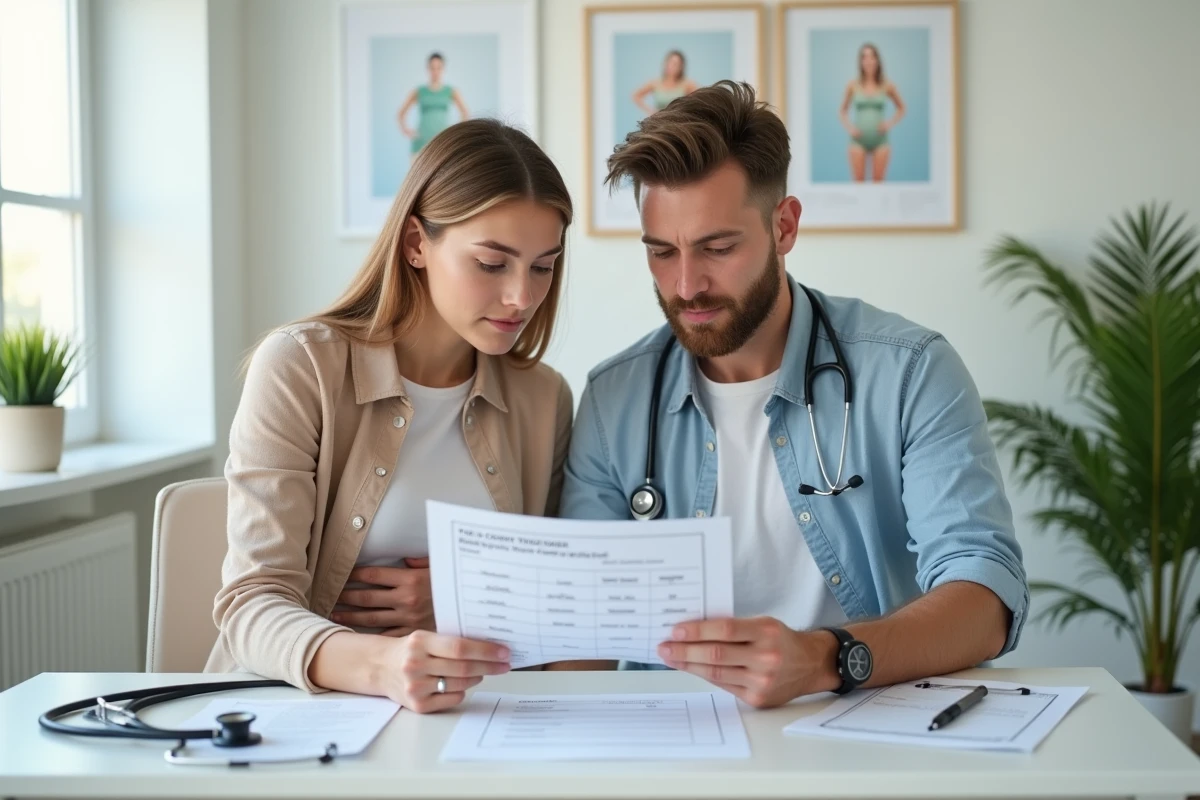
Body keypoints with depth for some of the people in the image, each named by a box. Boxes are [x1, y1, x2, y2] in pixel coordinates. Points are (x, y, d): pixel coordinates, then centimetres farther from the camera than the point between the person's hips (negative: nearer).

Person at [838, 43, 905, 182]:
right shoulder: (853, 86, 1)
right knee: (858, 182, -3)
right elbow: (843, 111, 15)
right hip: (859, 139, 0)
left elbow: (901, 109, 16)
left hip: (880, 140, 0)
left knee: (878, 182, 0)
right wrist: (849, 127, -1)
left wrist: (890, 124, 1)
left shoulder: (887, 86, 2)